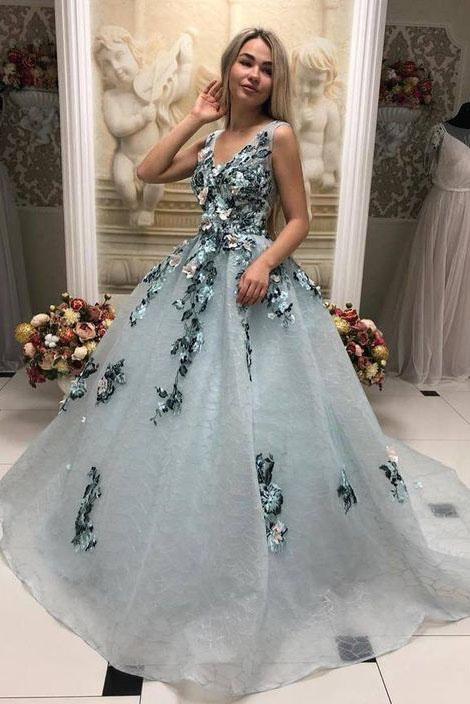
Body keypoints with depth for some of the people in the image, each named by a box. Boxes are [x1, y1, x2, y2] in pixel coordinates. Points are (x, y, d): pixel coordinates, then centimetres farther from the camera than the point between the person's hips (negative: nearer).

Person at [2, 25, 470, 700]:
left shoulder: (278, 134, -3)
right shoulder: (210, 140, 15)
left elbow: (299, 219, -4)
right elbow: (148, 171, 9)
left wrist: (265, 261, -21)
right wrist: (196, 117, 8)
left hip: (253, 281, -6)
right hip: (197, 277, 7)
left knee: (254, 412, -7)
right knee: (172, 403, 11)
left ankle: (261, 564, 14)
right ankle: (177, 539, 33)